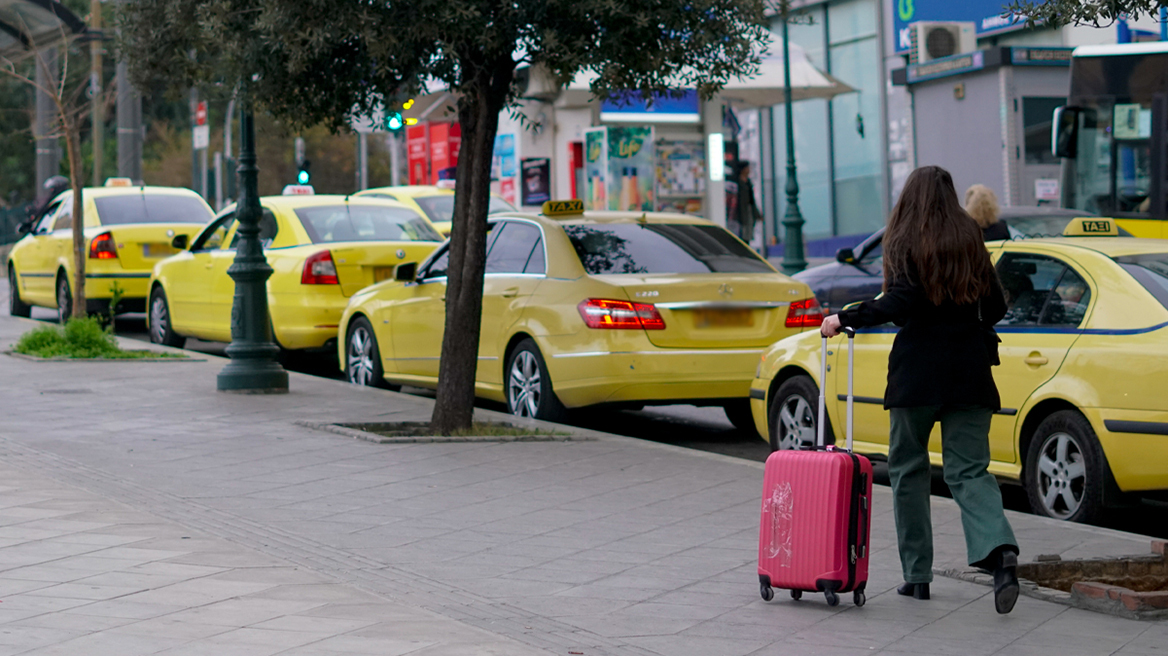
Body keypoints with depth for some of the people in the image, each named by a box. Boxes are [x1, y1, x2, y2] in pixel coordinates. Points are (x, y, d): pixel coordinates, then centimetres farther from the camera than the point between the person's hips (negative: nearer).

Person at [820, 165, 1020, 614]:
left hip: (918, 371, -3)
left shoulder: (905, 244, -5)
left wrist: (844, 320, -9)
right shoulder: (971, 244, 8)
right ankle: (999, 550, -25)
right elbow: (996, 307, 10)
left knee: (908, 467, 11)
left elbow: (898, 303, -18)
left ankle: (917, 574, 12)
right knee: (968, 469, 2)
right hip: (970, 374, 3)